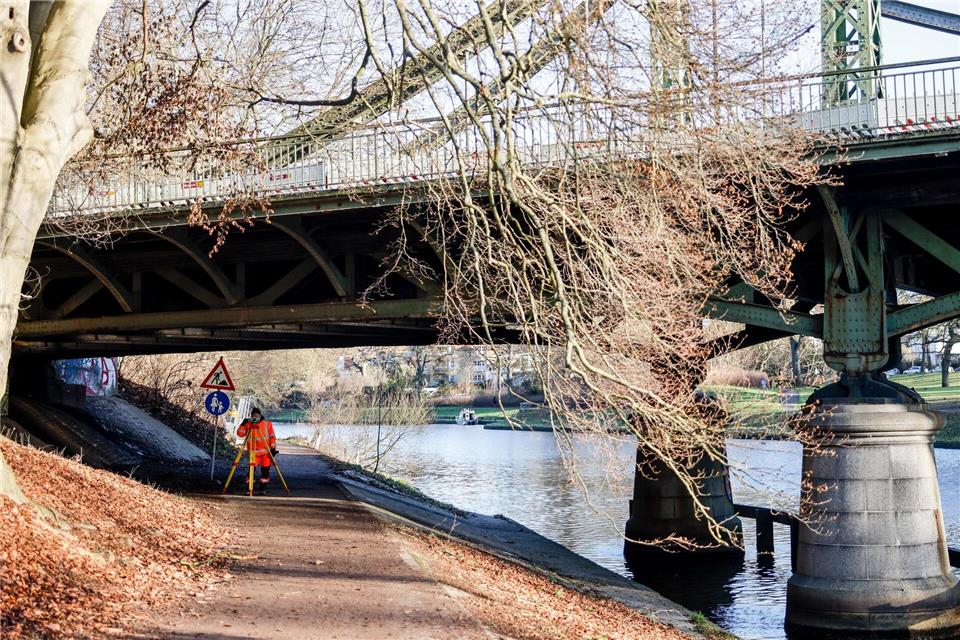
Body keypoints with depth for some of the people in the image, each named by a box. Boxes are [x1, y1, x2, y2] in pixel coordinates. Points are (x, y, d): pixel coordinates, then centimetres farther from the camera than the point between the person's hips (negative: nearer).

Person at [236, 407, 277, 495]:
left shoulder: (267, 423, 5)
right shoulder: (248, 424, 5)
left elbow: (272, 436, 5)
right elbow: (240, 434, -1)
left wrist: (273, 447, -4)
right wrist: (243, 425, -15)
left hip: (266, 451, 1)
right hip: (254, 452, -1)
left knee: (265, 471, 1)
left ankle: (262, 489, 10)